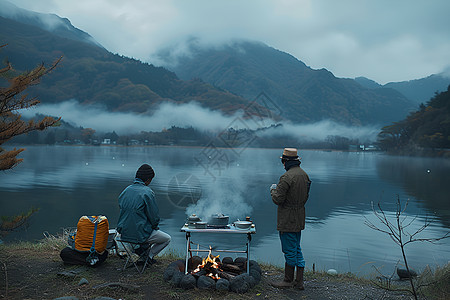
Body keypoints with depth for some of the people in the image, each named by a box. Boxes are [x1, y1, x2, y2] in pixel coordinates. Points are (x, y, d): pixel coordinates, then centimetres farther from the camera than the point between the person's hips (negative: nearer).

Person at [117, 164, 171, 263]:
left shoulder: (125, 191, 4)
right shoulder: (147, 192, -17)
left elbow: (121, 209, 14)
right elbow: (154, 216, -15)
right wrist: (155, 226, 8)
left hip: (124, 233, 7)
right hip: (140, 234, -7)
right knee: (167, 238, 16)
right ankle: (148, 255, 9)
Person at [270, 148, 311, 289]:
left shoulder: (287, 177, -21)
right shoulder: (304, 174, 6)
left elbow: (278, 199, -19)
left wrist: (273, 190, -1)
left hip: (287, 220, -8)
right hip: (299, 219, 8)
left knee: (289, 250, 4)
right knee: (297, 249, 16)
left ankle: (288, 280, 18)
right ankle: (299, 281, 22)